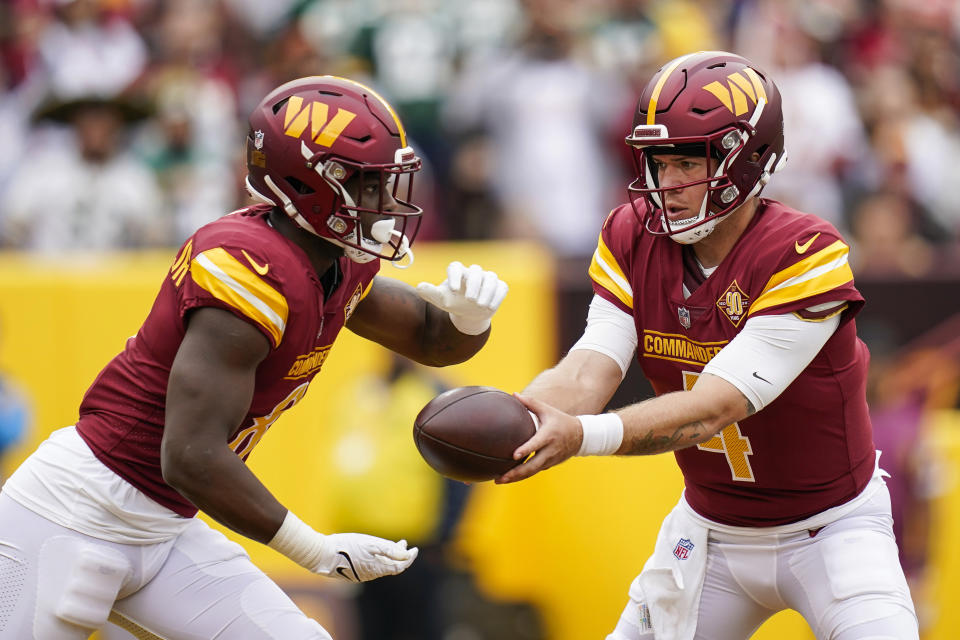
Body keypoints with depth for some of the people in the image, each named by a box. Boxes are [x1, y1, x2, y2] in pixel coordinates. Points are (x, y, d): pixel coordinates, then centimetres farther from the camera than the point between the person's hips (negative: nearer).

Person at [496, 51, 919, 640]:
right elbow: (588, 372, -20)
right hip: (711, 524, 5)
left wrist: (580, 435, -49)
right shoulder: (634, 240, -8)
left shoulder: (804, 258, -27)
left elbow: (711, 408, -33)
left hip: (830, 526, -5)